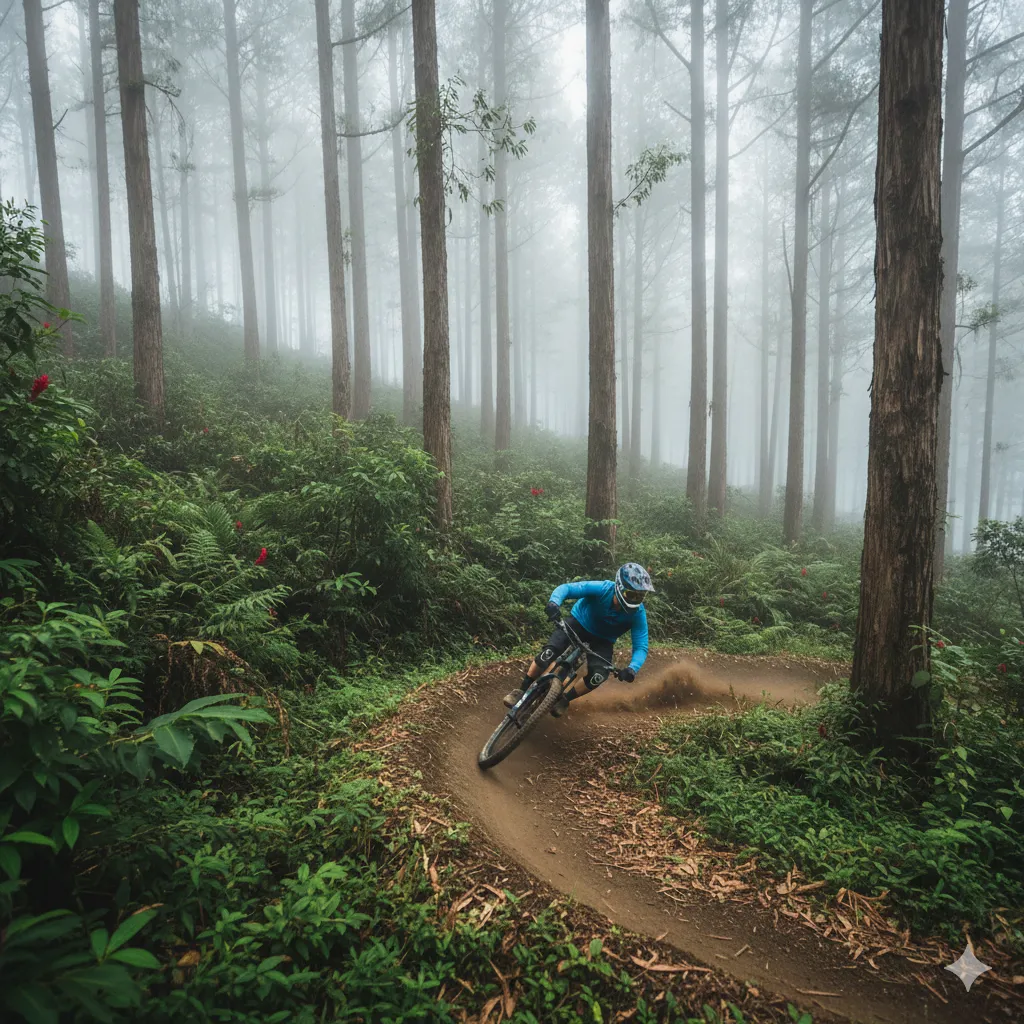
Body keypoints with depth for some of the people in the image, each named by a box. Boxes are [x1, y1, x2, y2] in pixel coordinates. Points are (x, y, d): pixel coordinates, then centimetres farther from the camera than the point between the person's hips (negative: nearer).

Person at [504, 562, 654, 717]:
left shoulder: (638, 613, -28)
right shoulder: (603, 589, -33)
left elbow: (641, 647, -26)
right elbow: (566, 588, -36)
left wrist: (632, 669, -46)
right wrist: (554, 603, -57)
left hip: (602, 640, 2)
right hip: (579, 622, -1)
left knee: (598, 676, -21)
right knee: (549, 652, -23)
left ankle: (564, 699, 6)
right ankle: (521, 689, -1)